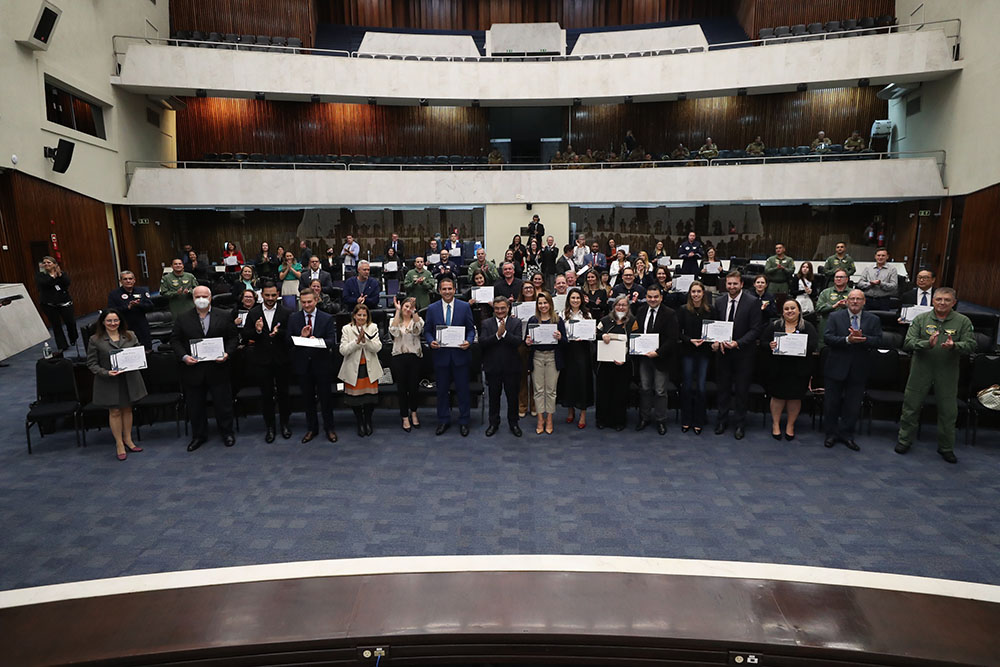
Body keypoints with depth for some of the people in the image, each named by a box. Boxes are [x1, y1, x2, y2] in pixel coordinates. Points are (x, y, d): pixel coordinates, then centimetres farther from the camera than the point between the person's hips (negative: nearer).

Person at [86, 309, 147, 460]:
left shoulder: (130, 336, 3)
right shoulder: (95, 340, -5)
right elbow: (92, 363, -4)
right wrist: (106, 373, -19)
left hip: (129, 379, 3)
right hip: (108, 382, -3)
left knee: (127, 409, 13)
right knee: (114, 412, 5)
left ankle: (128, 439, 29)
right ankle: (119, 443, 18)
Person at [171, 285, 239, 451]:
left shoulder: (225, 316, 1)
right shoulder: (182, 318, 3)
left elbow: (234, 337, 3)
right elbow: (175, 340, 4)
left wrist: (227, 353, -13)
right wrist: (184, 356, -11)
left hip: (218, 368, -1)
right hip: (192, 369, 1)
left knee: (223, 403, 7)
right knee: (195, 406, 11)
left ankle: (227, 433, 26)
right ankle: (198, 435, 28)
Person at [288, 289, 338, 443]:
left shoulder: (327, 318, -3)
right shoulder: (293, 318, 3)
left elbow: (332, 342, -11)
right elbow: (289, 341, -1)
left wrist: (318, 341, -30)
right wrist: (302, 336, -20)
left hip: (322, 364, -2)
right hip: (302, 364, 2)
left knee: (326, 397, 8)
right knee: (308, 398, 13)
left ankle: (329, 428, 24)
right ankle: (311, 428, 28)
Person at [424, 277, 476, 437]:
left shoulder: (465, 307, 0)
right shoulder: (432, 308, 3)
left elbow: (471, 329, 3)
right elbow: (427, 330, 6)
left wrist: (468, 341, -16)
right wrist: (431, 341, -14)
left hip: (460, 354, -1)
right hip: (441, 354, 1)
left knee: (463, 390, 6)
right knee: (442, 390, 11)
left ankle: (464, 422, 19)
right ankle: (443, 421, 26)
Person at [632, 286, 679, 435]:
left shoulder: (670, 314, -10)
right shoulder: (641, 312, 6)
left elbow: (672, 339, -14)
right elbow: (635, 330, 14)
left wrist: (657, 353, -21)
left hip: (660, 358, -4)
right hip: (643, 356, 4)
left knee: (660, 391, 5)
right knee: (644, 389, 13)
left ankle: (660, 421, 19)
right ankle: (645, 418, 26)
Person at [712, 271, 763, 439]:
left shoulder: (753, 302, -8)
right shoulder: (719, 302, 5)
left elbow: (755, 329, -10)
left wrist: (738, 343, -21)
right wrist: (715, 341, -7)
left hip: (743, 354, -3)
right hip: (722, 352, 4)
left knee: (741, 390, 7)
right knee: (723, 388, 13)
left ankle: (739, 424, 21)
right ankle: (722, 421, 27)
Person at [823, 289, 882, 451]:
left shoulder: (873, 320, 4)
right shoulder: (835, 317, 0)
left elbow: (878, 341, -6)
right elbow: (827, 338, -11)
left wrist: (862, 339, -24)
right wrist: (848, 340, -25)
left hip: (858, 370, 2)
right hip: (836, 368, -1)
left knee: (853, 404, 9)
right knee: (831, 403, 6)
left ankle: (846, 434, 23)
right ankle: (831, 433, 21)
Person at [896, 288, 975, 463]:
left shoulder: (963, 321, 1)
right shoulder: (920, 319, 0)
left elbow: (971, 345, -6)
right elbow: (908, 343, -8)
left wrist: (954, 346, -27)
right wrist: (927, 344, -25)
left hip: (947, 374, 0)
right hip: (921, 371, 0)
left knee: (948, 412, 8)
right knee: (911, 407, 8)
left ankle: (946, 448, 25)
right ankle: (905, 441, 24)